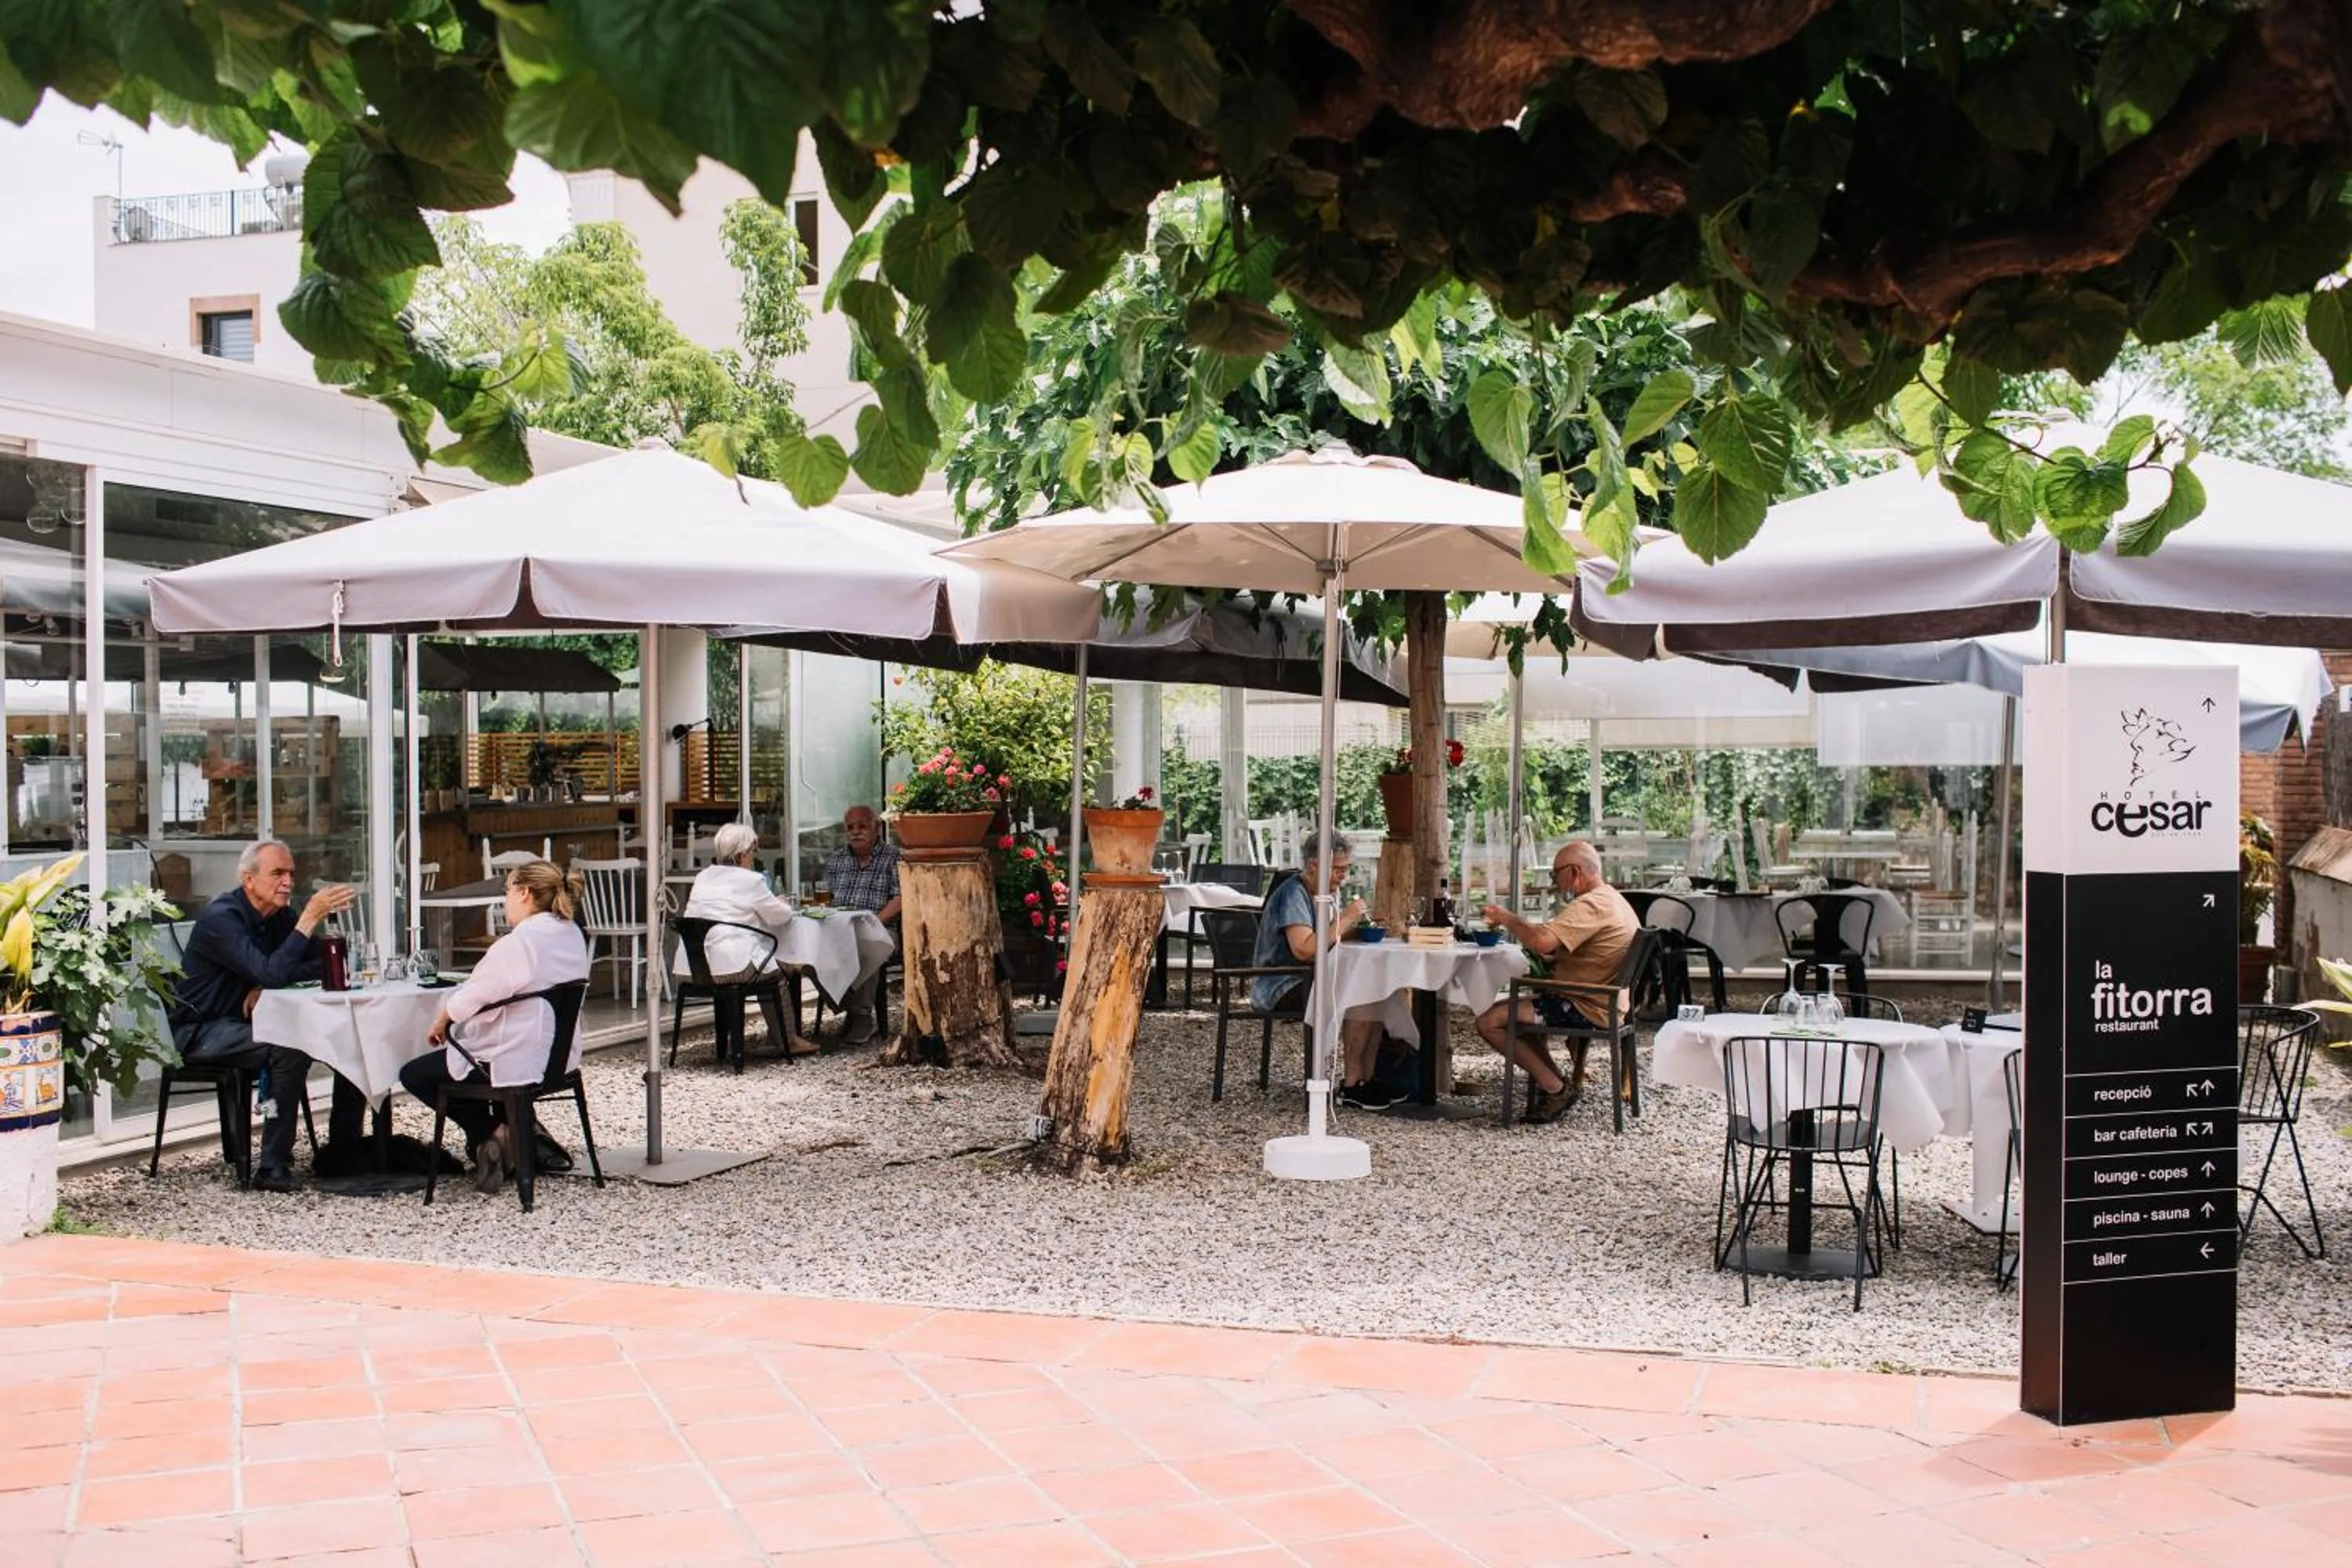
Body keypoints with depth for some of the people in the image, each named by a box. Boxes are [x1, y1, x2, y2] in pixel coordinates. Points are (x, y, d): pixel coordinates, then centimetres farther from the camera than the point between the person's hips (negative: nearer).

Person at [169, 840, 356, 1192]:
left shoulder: (281, 915, 7)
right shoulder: (221, 918, -19)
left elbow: (325, 964, 0)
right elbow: (271, 973, -32)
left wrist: (267, 987, -15)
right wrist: (309, 919, -34)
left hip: (244, 1023, 8)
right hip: (201, 1031, -8)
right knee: (290, 1049, -32)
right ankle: (273, 1167, -25)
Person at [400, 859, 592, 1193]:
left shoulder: (518, 943, -22)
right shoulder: (572, 935, 3)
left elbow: (471, 997, -16)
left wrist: (440, 1022, 3)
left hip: (516, 1061, -9)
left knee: (413, 1074, 11)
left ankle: (490, 1133, 4)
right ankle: (514, 1134, 19)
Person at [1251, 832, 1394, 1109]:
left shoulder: (1317, 894, 16)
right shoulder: (1292, 894, -16)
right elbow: (1304, 950, -28)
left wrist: (1351, 925, -1)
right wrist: (1344, 919, -22)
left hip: (1304, 982, 10)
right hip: (1280, 989, -10)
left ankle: (1367, 1078, -6)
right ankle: (1351, 1085, -17)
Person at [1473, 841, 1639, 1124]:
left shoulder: (1591, 905, -20)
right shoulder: (1612, 899, 15)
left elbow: (1543, 942, -33)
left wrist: (1506, 918, -16)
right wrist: (1549, 959, 6)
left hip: (1588, 1010, -11)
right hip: (1605, 1004, 11)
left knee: (1490, 1021, -13)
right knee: (1510, 1008, 27)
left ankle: (1555, 1089, -7)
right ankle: (1556, 1084, 13)